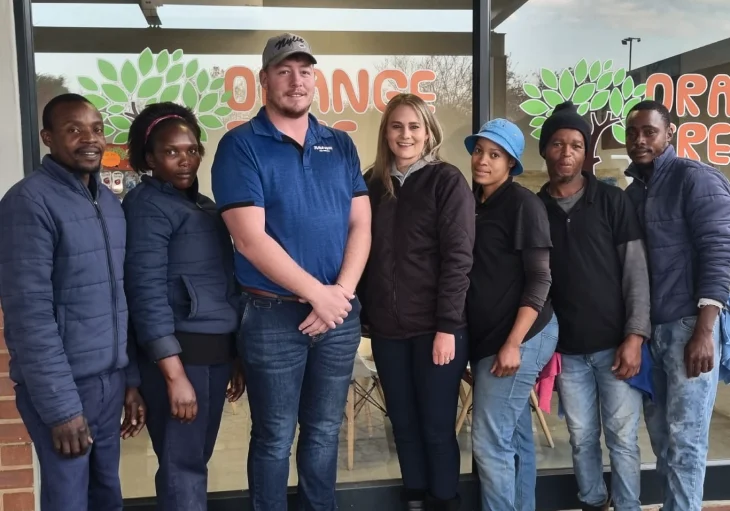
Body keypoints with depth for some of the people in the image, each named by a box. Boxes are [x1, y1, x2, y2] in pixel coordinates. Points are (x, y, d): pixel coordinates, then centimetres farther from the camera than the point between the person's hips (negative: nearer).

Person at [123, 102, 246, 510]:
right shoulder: (147, 205, -7)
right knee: (183, 464, -1)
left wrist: (236, 358, 14)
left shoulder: (206, 206, 16)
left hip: (216, 350, 7)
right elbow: (147, 291, -15)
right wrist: (175, 374, -20)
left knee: (196, 459, 15)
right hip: (179, 351, -7)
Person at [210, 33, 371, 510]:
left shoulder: (341, 145, 8)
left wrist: (341, 291, -11)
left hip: (341, 311, 4)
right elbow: (250, 239, -15)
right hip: (274, 315, -4)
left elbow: (361, 224, 4)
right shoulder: (241, 145, -6)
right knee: (274, 438, 9)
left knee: (325, 431, 17)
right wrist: (318, 294, -14)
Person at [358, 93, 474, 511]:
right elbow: (365, 254, 11)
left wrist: (447, 326, -15)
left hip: (436, 326, -4)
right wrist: (362, 314, 7)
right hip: (387, 327, 4)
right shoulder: (373, 184, 9)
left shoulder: (448, 181, -4)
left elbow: (458, 257, -10)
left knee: (437, 426, 5)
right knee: (403, 424, 13)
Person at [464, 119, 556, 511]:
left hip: (519, 338, -7)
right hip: (486, 337, 7)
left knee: (489, 442, -6)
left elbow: (539, 278, -14)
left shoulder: (523, 203, -10)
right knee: (515, 438, 15)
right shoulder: (473, 203, 10)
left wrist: (513, 343, -20)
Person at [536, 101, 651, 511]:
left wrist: (635, 336, -10)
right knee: (583, 438, 12)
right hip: (567, 349, 2)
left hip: (615, 343, -2)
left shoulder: (613, 201, -1)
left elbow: (636, 271, -3)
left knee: (623, 438, 4)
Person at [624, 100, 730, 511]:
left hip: (687, 324, -6)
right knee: (659, 430, 12)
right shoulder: (632, 192, 14)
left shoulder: (695, 178, -6)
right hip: (648, 327, 6)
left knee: (685, 436, -1)